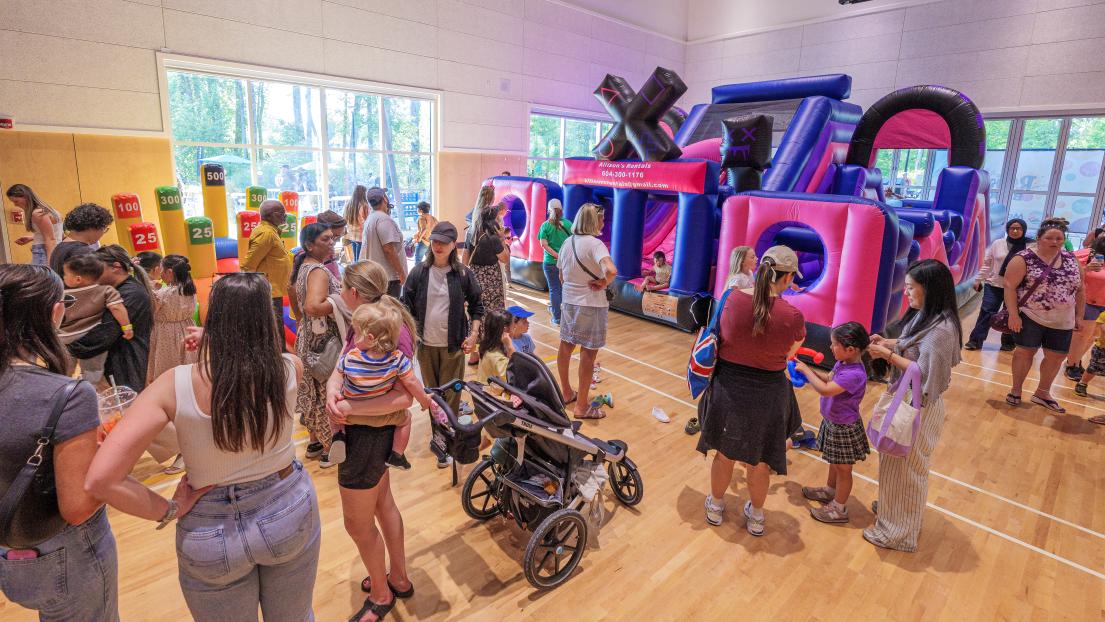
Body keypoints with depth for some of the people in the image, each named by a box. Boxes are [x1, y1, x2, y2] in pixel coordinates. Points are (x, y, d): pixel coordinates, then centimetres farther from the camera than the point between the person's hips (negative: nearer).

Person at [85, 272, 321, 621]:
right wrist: (214, 342, 13)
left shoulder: (175, 386, -21)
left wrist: (169, 511, -11)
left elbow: (100, 479, -24)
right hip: (290, 512, 1)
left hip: (213, 532, -1)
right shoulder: (289, 369, -15)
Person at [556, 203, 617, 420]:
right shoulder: (595, 244, -18)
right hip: (591, 305, -7)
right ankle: (581, 407, 9)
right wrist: (603, 283, -16)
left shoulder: (567, 243, 4)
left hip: (568, 301, 7)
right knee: (588, 353, 2)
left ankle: (566, 393, 35)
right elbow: (611, 271, -34)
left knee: (566, 346, 17)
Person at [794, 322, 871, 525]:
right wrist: (807, 369, -4)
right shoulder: (843, 364, -5)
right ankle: (830, 491, 48)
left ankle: (839, 509, 25)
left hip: (844, 428, -9)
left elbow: (825, 389, -35)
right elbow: (828, 379, 10)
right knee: (834, 462, 27)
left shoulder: (854, 374, -32)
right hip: (833, 422, 9)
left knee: (843, 468, 9)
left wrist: (806, 370, -24)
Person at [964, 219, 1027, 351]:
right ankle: (975, 340, 5)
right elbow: (987, 263, 7)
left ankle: (1008, 342, 24)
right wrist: (978, 280, 7)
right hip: (994, 285, 1)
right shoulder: (997, 244, 2)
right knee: (986, 312, 0)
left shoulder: (1030, 247, -3)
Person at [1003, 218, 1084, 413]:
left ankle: (1042, 393, 28)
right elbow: (1010, 286, -15)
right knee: (1025, 352, 4)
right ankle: (1016, 389, 20)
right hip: (1030, 317, -5)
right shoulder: (1024, 259, -11)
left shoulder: (1071, 260, 6)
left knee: (1056, 357, 11)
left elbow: (1079, 290, 12)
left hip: (1062, 321, 5)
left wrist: (1079, 316, 10)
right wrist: (1013, 314, -19)